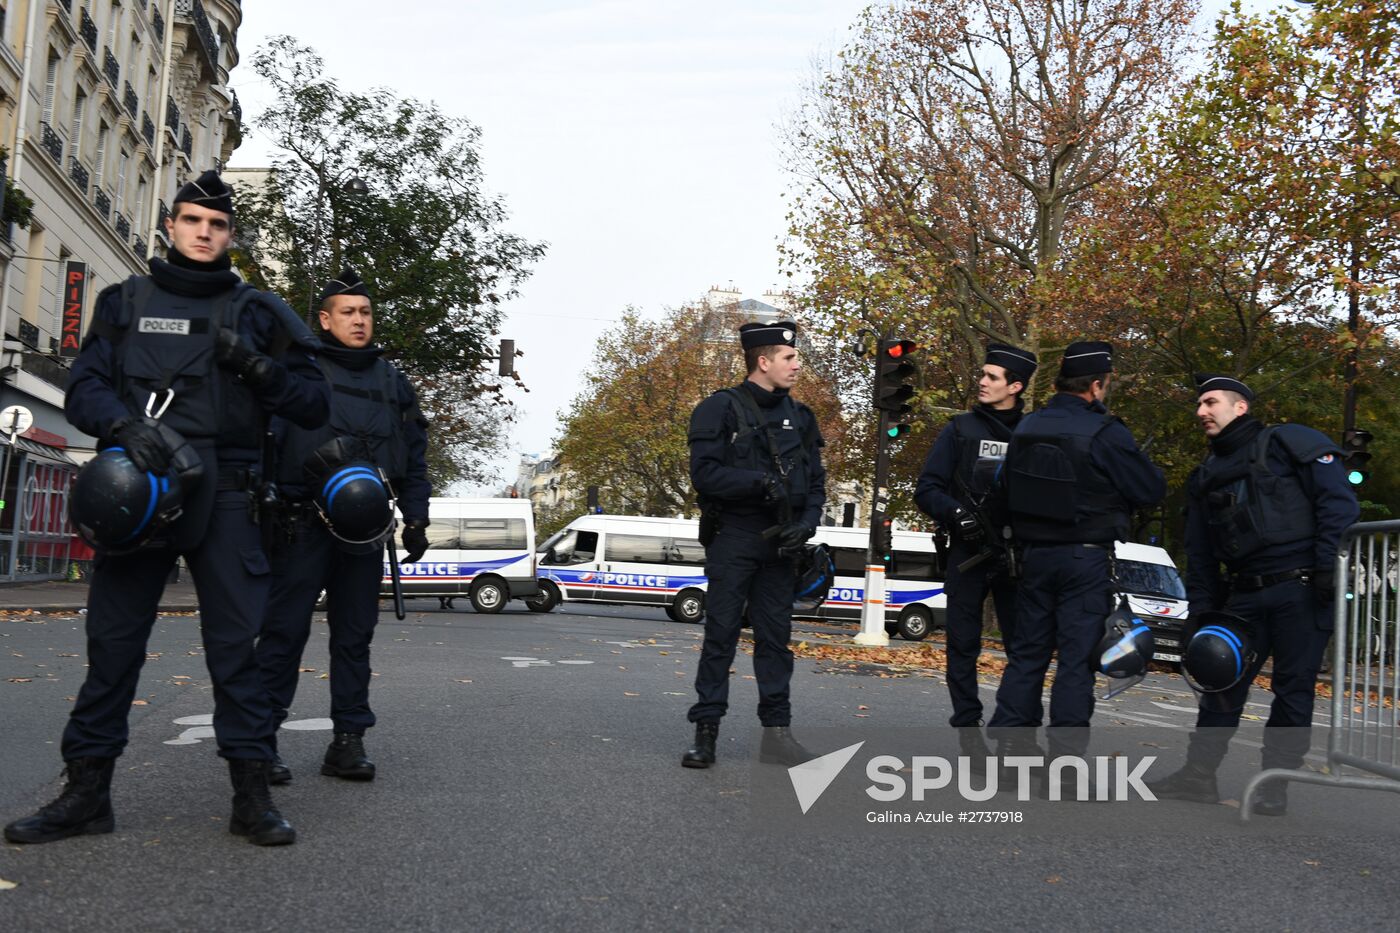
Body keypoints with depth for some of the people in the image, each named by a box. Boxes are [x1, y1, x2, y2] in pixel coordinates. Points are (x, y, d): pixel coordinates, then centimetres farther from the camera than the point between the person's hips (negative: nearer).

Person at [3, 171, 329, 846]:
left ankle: (252, 795, 3)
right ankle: (86, 793, 15)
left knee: (238, 643, -3)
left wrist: (257, 368, -10)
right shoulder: (125, 301, 15)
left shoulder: (256, 311, 12)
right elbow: (84, 387, 5)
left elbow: (313, 404, 7)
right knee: (112, 640, 4)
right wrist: (124, 424, -16)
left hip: (223, 498, -1)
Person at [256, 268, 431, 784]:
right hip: (304, 523, -4)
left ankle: (348, 741, 14)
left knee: (355, 635, 7)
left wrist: (416, 519, 11)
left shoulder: (393, 382, 16)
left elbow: (414, 457, 18)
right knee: (284, 630, -2)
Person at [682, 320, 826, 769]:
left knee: (776, 638, 7)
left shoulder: (800, 416, 13)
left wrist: (806, 523, -5)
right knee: (720, 635, -1)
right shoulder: (719, 409, -4)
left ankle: (777, 731, 14)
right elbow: (705, 474, -12)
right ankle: (705, 732, 5)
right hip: (732, 540, -4)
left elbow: (816, 480, 12)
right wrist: (760, 482, -23)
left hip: (779, 545, 5)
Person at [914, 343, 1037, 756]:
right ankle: (967, 725, 15)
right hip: (968, 553, 0)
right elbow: (927, 490, 2)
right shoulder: (961, 429, 5)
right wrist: (955, 513, -17)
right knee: (963, 644, 4)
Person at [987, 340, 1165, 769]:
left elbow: (1010, 489, 14)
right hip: (1086, 560, -6)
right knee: (1077, 659, -1)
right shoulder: (1105, 434, -15)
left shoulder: (1026, 428, 5)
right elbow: (1151, 490, -7)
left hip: (1035, 554, 6)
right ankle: (1065, 759, 2)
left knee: (1027, 653, 13)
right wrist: (1144, 467, 11)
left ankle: (1003, 746, 15)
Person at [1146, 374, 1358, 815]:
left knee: (1293, 688, 0)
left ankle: (1275, 788, 8)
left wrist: (1329, 566, -16)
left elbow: (1338, 502, -8)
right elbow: (1199, 554, 18)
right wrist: (1200, 610, 12)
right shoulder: (1206, 476, 18)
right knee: (1223, 683, 6)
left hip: (1301, 590, -6)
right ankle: (1198, 774, 13)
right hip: (1243, 596, 6)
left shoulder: (1291, 443, -1)